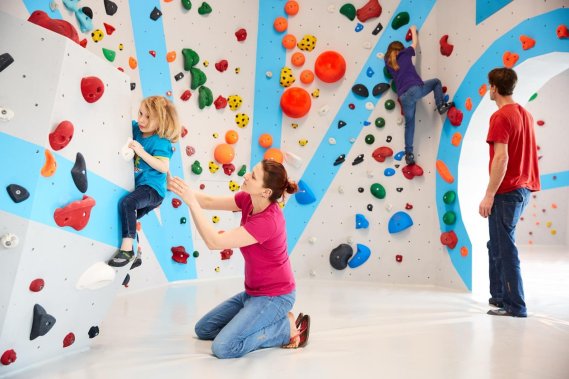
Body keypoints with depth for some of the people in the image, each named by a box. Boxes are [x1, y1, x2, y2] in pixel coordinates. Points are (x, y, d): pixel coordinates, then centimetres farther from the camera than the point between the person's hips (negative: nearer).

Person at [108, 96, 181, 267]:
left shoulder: (161, 142, -17)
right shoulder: (136, 129, 4)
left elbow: (164, 167, -26)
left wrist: (141, 152, -30)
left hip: (152, 188, -9)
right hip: (138, 186, 9)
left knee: (127, 202, -32)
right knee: (130, 216, 22)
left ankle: (127, 249, -28)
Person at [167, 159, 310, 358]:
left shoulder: (268, 221, -31)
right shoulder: (248, 200, -7)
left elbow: (214, 241, -31)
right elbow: (210, 202, -3)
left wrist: (191, 202, -30)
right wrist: (178, 187, -15)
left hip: (274, 296, -9)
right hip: (253, 292, 9)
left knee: (223, 347, -15)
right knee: (203, 329, 16)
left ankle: (288, 328, 0)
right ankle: (272, 321, 15)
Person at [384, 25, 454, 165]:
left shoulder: (388, 63, 18)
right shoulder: (404, 54, 11)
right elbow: (414, 43, 28)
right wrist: (413, 30, 46)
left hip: (403, 97, 4)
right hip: (415, 89, -3)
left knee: (409, 124, 11)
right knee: (436, 82, 23)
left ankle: (408, 153, 7)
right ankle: (441, 105, 11)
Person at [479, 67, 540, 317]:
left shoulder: (501, 117, -14)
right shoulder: (525, 114, 14)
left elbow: (501, 158, -22)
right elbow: (523, 154, 16)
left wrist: (489, 195, -20)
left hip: (506, 191, -9)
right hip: (523, 188, 9)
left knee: (504, 249, -1)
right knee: (497, 245, 18)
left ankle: (515, 307, 9)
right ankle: (498, 296, 28)